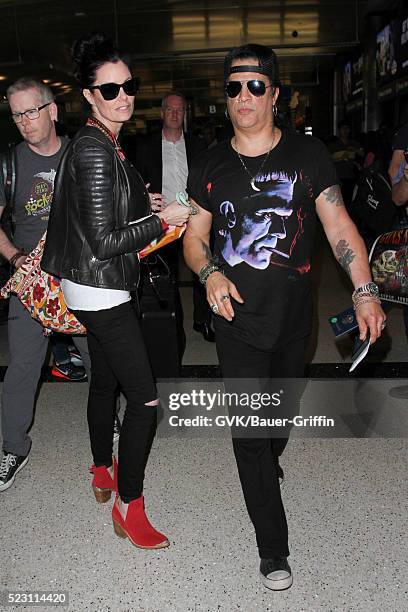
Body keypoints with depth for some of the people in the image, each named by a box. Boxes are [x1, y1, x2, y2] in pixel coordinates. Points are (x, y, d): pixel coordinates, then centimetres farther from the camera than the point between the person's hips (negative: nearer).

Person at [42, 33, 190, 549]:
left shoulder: (98, 143, 11)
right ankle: (128, 508, 9)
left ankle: (102, 473, 40)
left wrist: (142, 202, 15)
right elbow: (104, 242, -23)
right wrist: (163, 220, -16)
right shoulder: (96, 152, -20)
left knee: (104, 380, 21)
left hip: (91, 289, 11)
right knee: (144, 397, -5)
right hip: (102, 293, -11)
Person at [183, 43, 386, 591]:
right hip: (238, 320, 0)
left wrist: (365, 290, -14)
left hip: (293, 317, 1)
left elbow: (339, 224, -4)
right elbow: (194, 237, 7)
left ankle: (268, 461, 57)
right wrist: (210, 273, -15)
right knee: (249, 431, -1)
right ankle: (273, 549, 15)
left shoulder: (308, 155, 0)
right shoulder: (209, 167, 2)